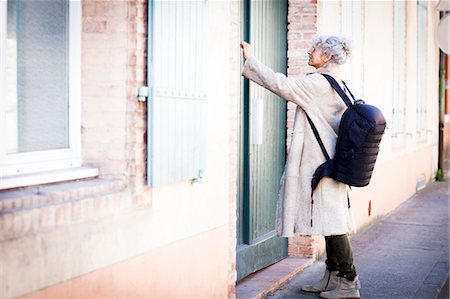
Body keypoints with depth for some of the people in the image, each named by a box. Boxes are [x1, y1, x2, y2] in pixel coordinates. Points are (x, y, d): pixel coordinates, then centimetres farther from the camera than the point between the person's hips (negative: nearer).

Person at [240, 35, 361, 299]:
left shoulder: (319, 83, -15)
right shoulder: (336, 85, 14)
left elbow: (282, 85, -16)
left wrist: (250, 59, -9)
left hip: (322, 167, -10)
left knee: (333, 224, -5)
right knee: (332, 223, 13)